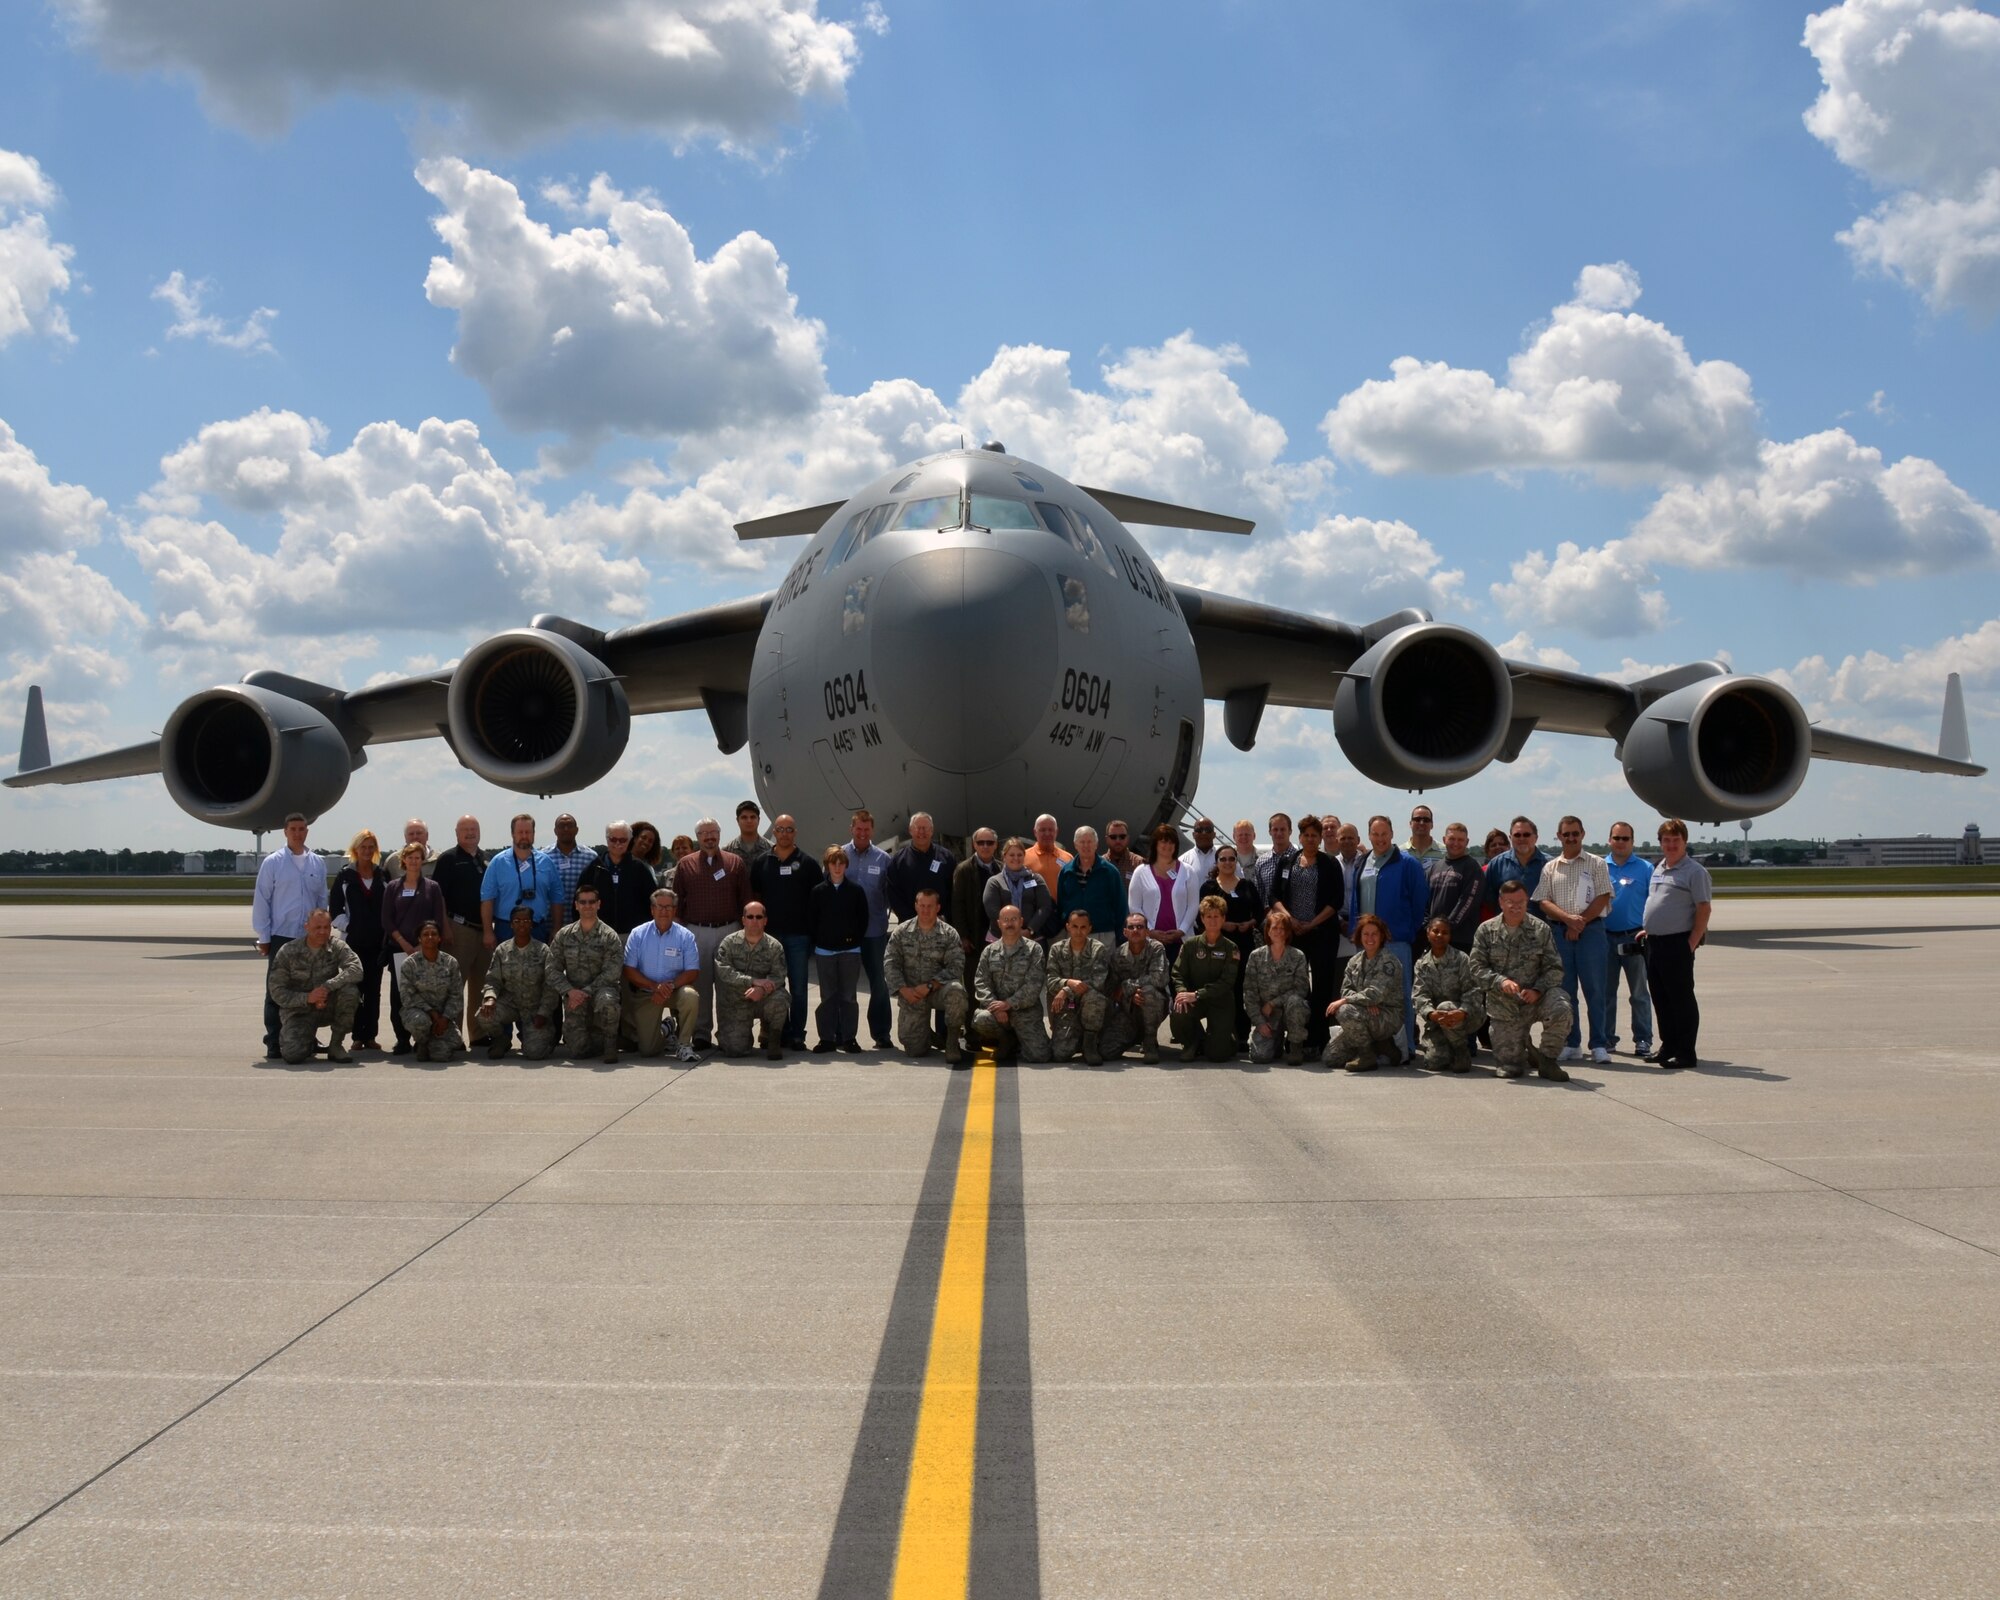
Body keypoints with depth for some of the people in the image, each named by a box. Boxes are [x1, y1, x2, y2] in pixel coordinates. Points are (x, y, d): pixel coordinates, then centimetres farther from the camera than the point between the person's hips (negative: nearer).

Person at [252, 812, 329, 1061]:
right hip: (281, 936, -3)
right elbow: (261, 901, -1)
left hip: (310, 938, 3)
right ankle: (273, 1044, 6)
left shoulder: (317, 863, 8)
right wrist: (263, 937, -4)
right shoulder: (272, 862, -1)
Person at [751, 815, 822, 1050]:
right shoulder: (761, 862, 8)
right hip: (770, 934, 2)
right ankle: (781, 1033, 12)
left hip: (799, 935, -2)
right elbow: (753, 897, 11)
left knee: (798, 988, 1)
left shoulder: (807, 864, 3)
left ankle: (797, 1034, 6)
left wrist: (814, 931, -2)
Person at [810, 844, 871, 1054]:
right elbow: (811, 920, 3)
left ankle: (849, 1037, 8)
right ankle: (827, 1038, 8)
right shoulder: (818, 891, 1)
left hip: (850, 950, 0)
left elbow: (864, 918, 3)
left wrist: (856, 940, -2)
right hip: (824, 951, 0)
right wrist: (818, 942, -1)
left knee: (848, 996, 3)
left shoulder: (856, 890, 1)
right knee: (828, 996, 5)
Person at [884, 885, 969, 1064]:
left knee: (955, 991, -38)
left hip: (938, 989, -1)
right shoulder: (901, 932, 2)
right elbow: (890, 964, -1)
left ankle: (952, 1041, -17)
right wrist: (904, 990, -14)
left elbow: (956, 966, -10)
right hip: (911, 994, 1)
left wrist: (929, 986, -19)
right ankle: (929, 1035, 33)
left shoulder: (949, 934, -3)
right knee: (914, 1049, -6)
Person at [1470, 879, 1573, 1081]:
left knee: (1560, 1008, -35)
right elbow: (1477, 967, -3)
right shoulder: (1486, 930, 0)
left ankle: (1547, 1060, -9)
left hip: (1535, 998, 0)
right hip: (1503, 1007, 0)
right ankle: (1524, 1048, 37)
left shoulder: (1540, 929, -1)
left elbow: (1554, 968, -3)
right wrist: (1501, 982, -21)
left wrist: (1538, 990, -19)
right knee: (1508, 1070, -3)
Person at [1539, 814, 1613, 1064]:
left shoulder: (1596, 864, 6)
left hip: (1591, 931, -3)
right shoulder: (1550, 868, 13)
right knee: (1564, 989, 4)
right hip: (1559, 932, 3)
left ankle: (1599, 1045, 0)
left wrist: (1581, 922, -10)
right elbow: (1543, 902, 5)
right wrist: (1568, 918, -11)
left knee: (1594, 989, -4)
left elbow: (1603, 897, -2)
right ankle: (1570, 1044, 10)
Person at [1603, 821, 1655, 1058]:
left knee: (1640, 993, 2)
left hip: (1635, 938, -2)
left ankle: (1643, 1040, 5)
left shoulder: (1645, 868, 3)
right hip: (1606, 937, 2)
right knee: (1606, 992, 7)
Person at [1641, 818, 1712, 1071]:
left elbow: (1704, 908, -12)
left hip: (1678, 943, -8)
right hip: (1654, 943, 8)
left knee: (1681, 998, -3)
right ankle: (1668, 1046, 24)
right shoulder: (1659, 869, 16)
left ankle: (1686, 1054, 1)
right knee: (1660, 998, 13)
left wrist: (1693, 942, -17)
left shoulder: (1694, 871, -8)